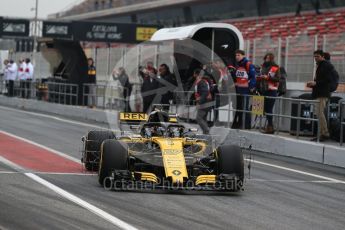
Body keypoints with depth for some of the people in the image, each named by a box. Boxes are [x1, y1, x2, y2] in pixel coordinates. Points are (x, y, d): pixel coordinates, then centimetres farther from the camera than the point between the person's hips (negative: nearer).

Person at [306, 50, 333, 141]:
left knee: (320, 113, -14)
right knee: (319, 113, 9)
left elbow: (327, 79, -17)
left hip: (323, 94, -10)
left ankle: (325, 134, -13)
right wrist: (312, 84, 11)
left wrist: (316, 83, -20)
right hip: (318, 93, 10)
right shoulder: (319, 66, 22)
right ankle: (321, 134, 10)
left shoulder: (327, 65, -8)